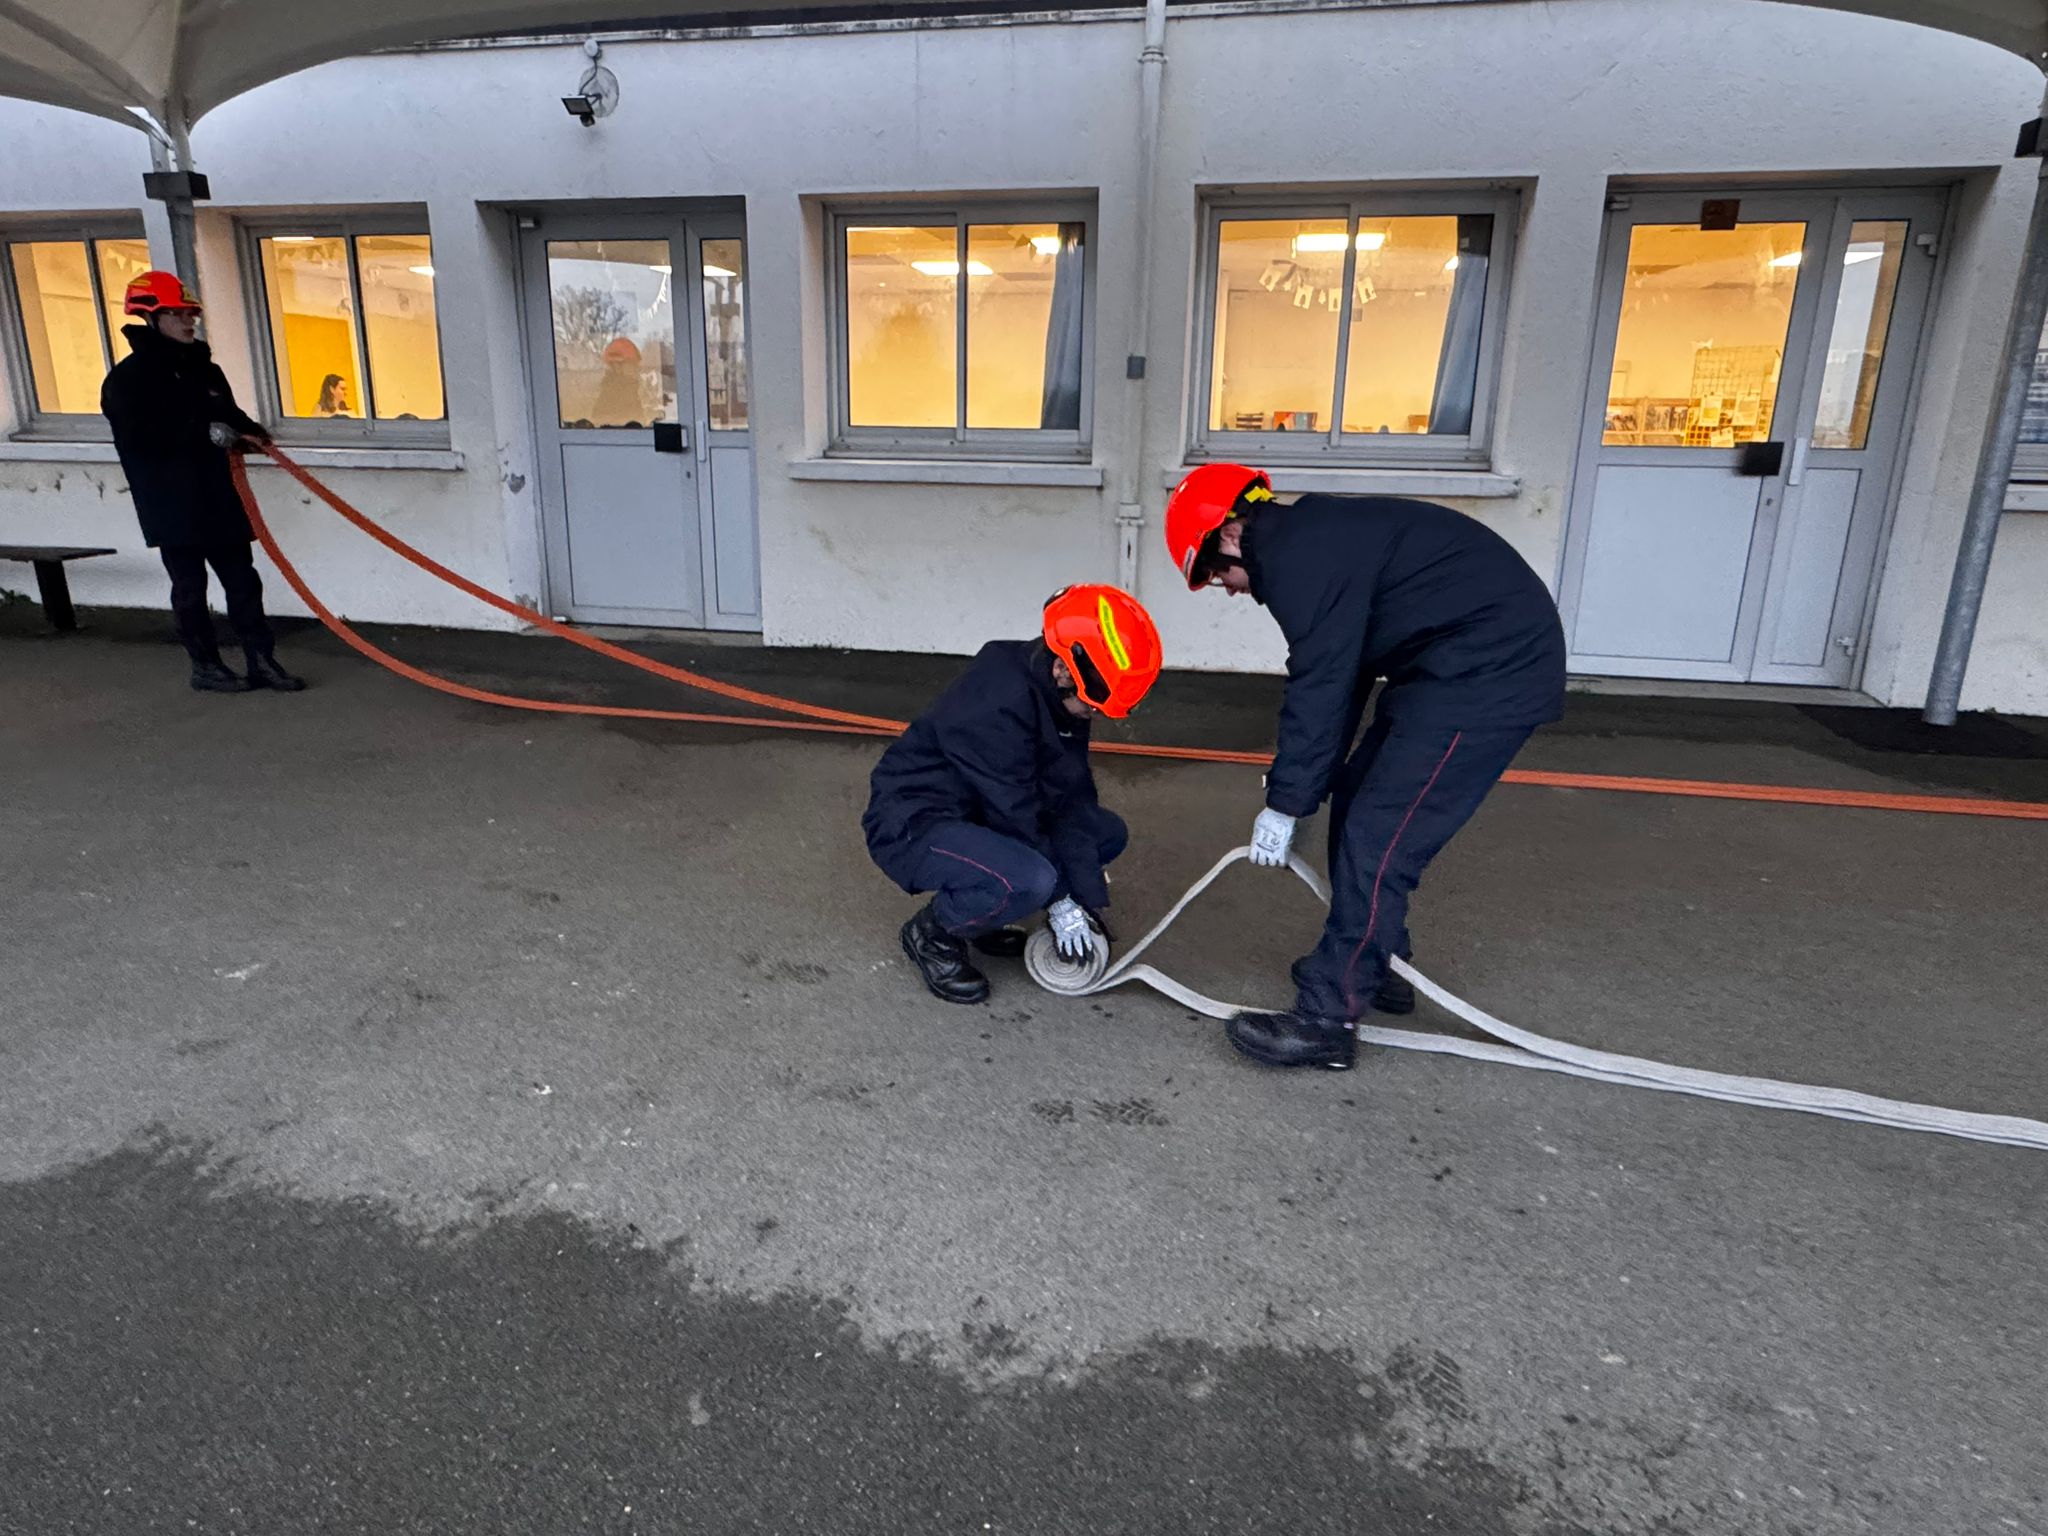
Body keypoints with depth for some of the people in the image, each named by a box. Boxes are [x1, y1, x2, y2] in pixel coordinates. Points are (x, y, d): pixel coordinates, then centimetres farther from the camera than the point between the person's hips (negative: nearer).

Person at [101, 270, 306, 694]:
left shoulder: (204, 369, 13)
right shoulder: (127, 379, -7)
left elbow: (229, 416, 21)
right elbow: (140, 438, -18)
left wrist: (247, 432, -3)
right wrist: (206, 433, -20)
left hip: (218, 497, 6)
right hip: (170, 504, -6)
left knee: (242, 580, 5)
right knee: (190, 588, 4)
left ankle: (262, 661, 10)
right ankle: (205, 666, 14)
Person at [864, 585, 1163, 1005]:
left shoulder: (1061, 699, -2)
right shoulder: (999, 699, -28)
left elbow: (1068, 798, -3)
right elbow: (1014, 812, -25)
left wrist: (1087, 903, -8)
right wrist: (1060, 901, -15)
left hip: (976, 817, 9)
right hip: (912, 826, -9)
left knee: (1108, 832, 5)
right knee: (1029, 880, -34)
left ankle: (981, 913, 11)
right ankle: (934, 932, -4)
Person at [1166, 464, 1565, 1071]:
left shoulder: (1300, 553, -17)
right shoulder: (1315, 536, 15)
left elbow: (1319, 687, -18)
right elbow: (1335, 678, 18)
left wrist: (1285, 804, -9)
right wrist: (1300, 792, 17)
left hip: (1491, 668, -11)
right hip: (1458, 660, 11)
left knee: (1378, 835, -10)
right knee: (1357, 802, 16)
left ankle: (1327, 1017, -3)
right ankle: (1374, 965, 29)